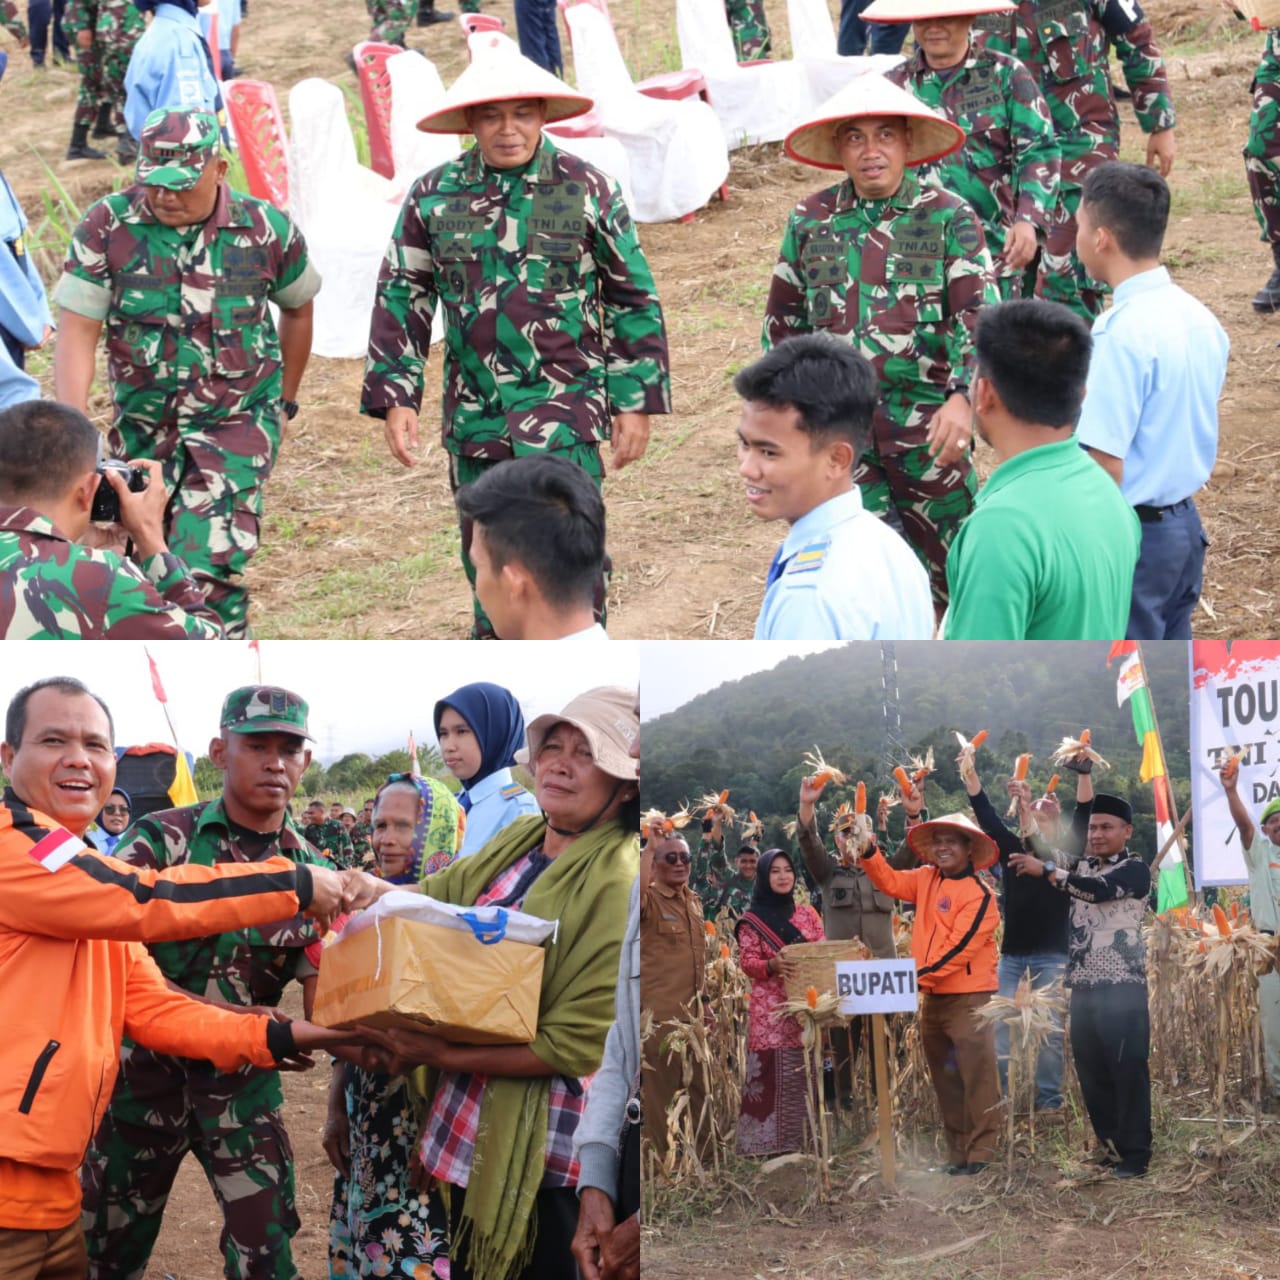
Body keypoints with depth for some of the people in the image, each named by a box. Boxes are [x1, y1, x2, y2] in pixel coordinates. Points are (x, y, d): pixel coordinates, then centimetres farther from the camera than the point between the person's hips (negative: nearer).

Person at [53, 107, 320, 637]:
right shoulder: (106, 227, -10)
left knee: (207, 567, -19)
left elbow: (298, 308, 12)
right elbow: (77, 331, -11)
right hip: (141, 428, 3)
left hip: (237, 422, -3)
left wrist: (285, 403, 19)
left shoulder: (267, 230, -8)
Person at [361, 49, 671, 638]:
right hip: (474, 411, 3)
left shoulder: (587, 190, 0)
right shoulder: (433, 196, 4)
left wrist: (635, 401, 2)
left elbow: (633, 298, 5)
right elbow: (401, 297, 10)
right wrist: (395, 397, 4)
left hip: (563, 407, -3)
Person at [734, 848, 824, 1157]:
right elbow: (747, 962, -3)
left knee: (807, 1072, -1)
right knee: (771, 1073, -10)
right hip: (770, 1009, -3)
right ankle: (769, 1142, -8)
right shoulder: (751, 920, 4)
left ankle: (803, 1139, 4)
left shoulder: (807, 915, 15)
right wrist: (773, 964, -23)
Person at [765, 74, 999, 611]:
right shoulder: (810, 221, 6)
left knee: (950, 560, 9)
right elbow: (784, 320, 16)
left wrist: (961, 398, -27)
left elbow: (979, 315, -12)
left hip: (925, 420, -1)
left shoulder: (949, 219, -3)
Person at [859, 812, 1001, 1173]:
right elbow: (890, 882, 17)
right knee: (944, 1076, 12)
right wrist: (869, 852, 0)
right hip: (932, 995, 8)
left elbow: (959, 946, -18)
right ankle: (957, 1151, 19)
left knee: (976, 1073, -10)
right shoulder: (927, 879, 10)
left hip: (970, 996, -8)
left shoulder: (979, 895, -12)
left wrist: (922, 974, -21)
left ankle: (980, 1151, -6)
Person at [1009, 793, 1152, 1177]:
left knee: (1127, 1069, -7)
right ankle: (1110, 1147, 17)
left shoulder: (1135, 869, -6)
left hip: (1122, 985, -7)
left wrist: (1044, 869, -17)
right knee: (1091, 1070, 9)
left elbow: (1098, 889, -23)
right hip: (1084, 986, 7)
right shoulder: (1082, 867, 17)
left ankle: (1135, 1154, -3)